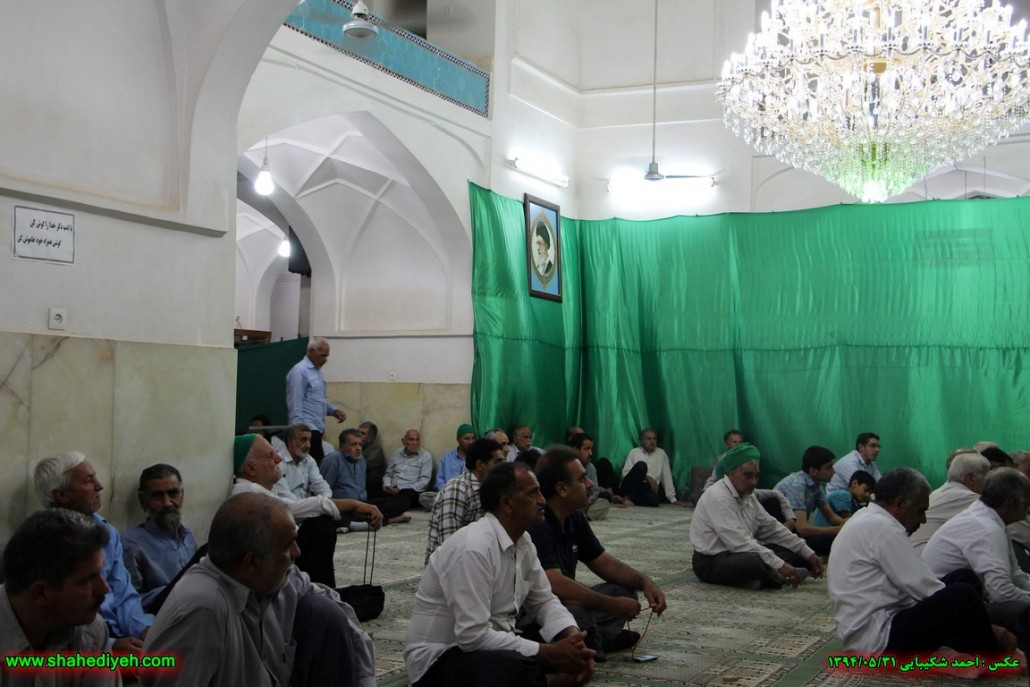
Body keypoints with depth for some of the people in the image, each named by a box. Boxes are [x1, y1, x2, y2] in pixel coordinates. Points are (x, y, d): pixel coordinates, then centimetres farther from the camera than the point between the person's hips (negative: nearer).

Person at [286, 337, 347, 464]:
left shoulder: (318, 371, 16)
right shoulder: (300, 371, -12)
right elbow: (295, 404, -16)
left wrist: (334, 410, 9)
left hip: (317, 428, 9)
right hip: (307, 430, -9)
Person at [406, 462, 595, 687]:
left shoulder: (523, 542, 2)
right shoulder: (473, 548, -25)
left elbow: (543, 601, 10)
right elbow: (473, 636, -29)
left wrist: (572, 636, -11)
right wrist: (549, 653, -25)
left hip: (492, 646, 9)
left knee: (575, 646, -5)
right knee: (517, 668, -36)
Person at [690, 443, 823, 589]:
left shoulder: (747, 495, 9)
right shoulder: (718, 498, -21)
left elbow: (771, 528, 12)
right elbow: (739, 542, -28)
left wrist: (808, 554, 4)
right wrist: (779, 565, -31)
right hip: (711, 562, -10)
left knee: (794, 550, 1)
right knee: (756, 561, -38)